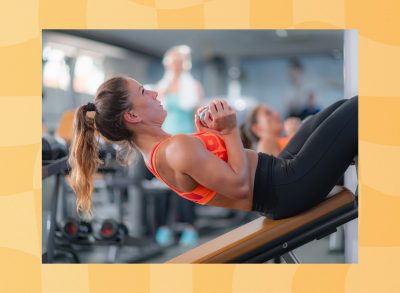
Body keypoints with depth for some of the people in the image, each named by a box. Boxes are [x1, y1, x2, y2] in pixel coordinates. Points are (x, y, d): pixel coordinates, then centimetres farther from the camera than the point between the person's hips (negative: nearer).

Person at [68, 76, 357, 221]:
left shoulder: (158, 150, 6)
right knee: (356, 109, -7)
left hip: (277, 171, 10)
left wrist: (208, 132, 3)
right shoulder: (177, 148, -26)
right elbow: (239, 185, -27)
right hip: (285, 188, -10)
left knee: (343, 105, 17)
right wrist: (230, 130, -19)